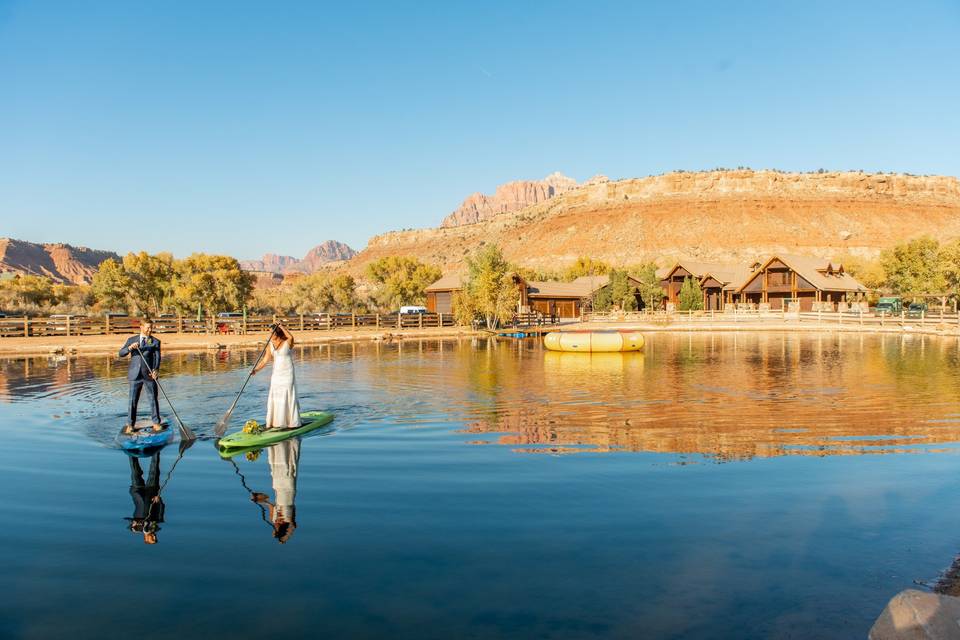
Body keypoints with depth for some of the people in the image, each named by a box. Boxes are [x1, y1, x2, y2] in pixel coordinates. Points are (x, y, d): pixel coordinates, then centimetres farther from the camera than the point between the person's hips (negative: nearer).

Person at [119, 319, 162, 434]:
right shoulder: (131, 340, 10)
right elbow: (121, 353, 4)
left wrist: (155, 370, -23)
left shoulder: (155, 342, 4)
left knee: (153, 399, 4)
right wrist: (130, 347, -17)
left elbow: (157, 357, -6)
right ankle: (130, 425, 13)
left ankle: (156, 423, 14)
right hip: (135, 375, 1)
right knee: (132, 401, 5)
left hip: (149, 375, -1)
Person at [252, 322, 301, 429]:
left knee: (288, 398, -1)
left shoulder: (287, 343, -9)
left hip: (287, 374, -6)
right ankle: (275, 423, 16)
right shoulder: (271, 345, 5)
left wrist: (282, 327, -34)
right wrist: (256, 369, -8)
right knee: (274, 398, 7)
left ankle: (292, 423, 9)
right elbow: (265, 360, 3)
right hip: (276, 375, 6)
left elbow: (291, 337, -33)